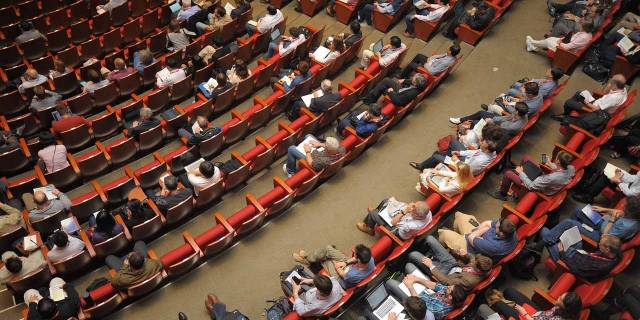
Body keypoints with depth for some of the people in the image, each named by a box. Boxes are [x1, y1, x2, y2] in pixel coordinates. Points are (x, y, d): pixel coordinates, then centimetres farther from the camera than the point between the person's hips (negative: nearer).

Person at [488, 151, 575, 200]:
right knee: (526, 158, 11)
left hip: (538, 189, -7)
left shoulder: (551, 178, -43)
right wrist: (552, 165, -1)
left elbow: (531, 186, -30)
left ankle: (502, 194, 28)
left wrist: (521, 173, -19)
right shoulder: (571, 168, -22)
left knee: (508, 174, -2)